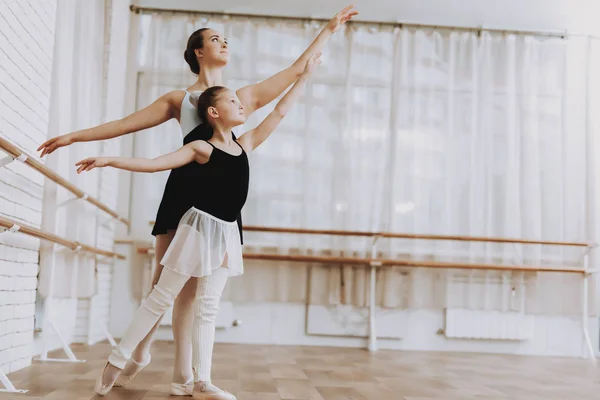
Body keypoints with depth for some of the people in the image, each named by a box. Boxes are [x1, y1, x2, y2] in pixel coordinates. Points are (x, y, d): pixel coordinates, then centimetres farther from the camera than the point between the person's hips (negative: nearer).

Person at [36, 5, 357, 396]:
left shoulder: (245, 96, 20)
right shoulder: (179, 99, 15)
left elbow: (298, 69, 21)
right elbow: (126, 123, 14)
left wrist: (330, 28, 22)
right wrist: (74, 136, 10)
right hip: (185, 187, -1)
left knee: (193, 283, 1)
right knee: (164, 277, 0)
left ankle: (184, 374, 4)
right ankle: (142, 351, 21)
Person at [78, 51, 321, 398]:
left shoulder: (245, 144, 8)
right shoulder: (201, 148, -8)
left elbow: (280, 112, 13)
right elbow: (153, 164, -11)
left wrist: (305, 75, 15)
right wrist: (109, 160, -19)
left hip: (226, 233, 6)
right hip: (200, 227, -5)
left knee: (208, 307, 5)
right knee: (162, 297, 0)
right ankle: (116, 361, 12)